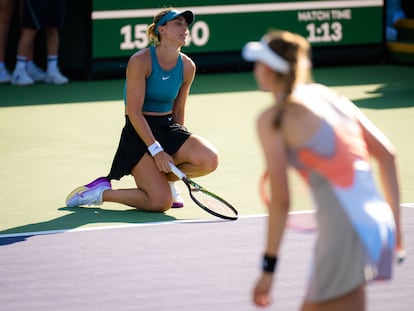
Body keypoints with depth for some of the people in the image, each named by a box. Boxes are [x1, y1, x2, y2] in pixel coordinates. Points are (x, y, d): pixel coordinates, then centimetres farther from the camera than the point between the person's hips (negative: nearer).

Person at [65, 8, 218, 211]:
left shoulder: (187, 66, 2)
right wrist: (156, 150, -21)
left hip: (169, 127, 6)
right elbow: (134, 112, -17)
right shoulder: (141, 61, -16)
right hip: (139, 133, -6)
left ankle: (166, 177, 7)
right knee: (161, 202, -21)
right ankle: (101, 191, 2)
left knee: (209, 160, -24)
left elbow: (178, 111, 13)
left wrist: (179, 145, 11)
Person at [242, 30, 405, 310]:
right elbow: (387, 154, 16)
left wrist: (269, 266, -1)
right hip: (378, 221, 8)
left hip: (344, 228, -8)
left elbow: (280, 200, -8)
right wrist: (395, 220, 21)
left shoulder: (273, 119, -3)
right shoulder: (330, 96, 16)